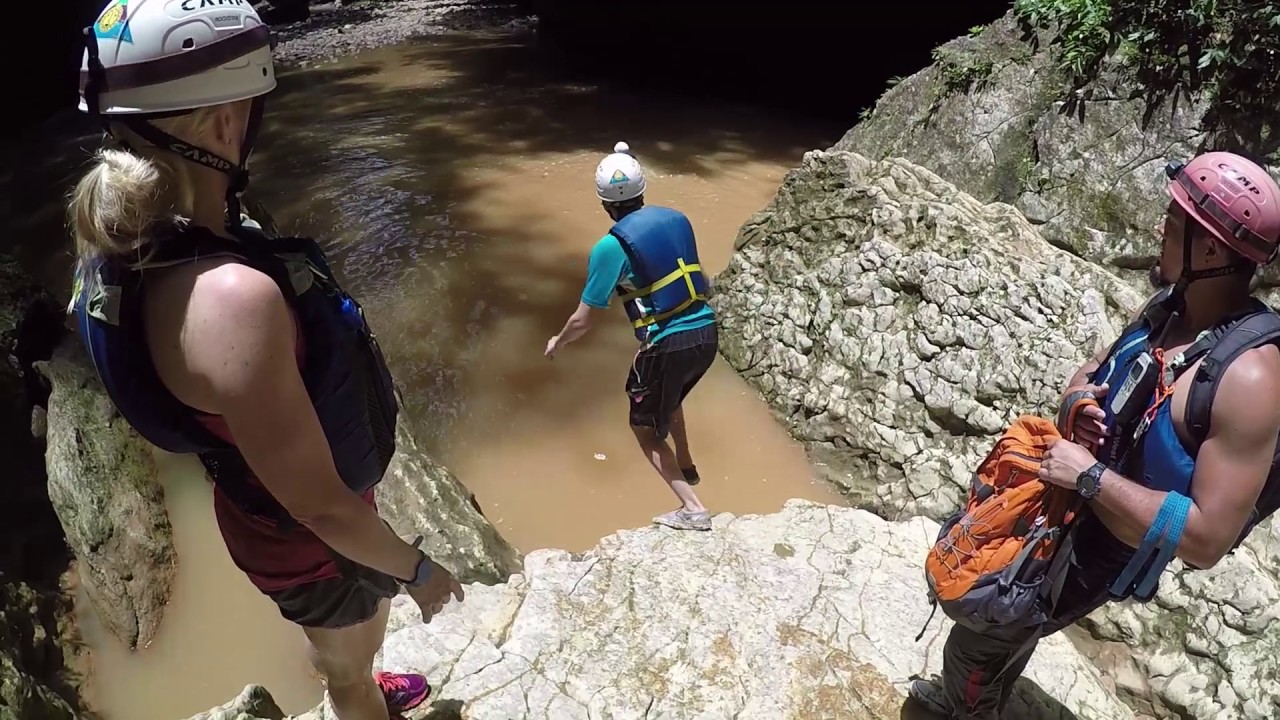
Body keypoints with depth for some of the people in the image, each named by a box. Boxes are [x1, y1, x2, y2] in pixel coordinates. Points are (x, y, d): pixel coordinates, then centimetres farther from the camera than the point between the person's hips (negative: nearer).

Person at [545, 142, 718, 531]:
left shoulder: (610, 247, -10)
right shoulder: (676, 218, 6)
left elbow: (582, 321, -5)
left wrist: (557, 342, 16)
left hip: (668, 346, -6)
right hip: (707, 333, 6)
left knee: (645, 427, 15)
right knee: (669, 397, 35)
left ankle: (693, 508, 11)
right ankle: (686, 466, 51)